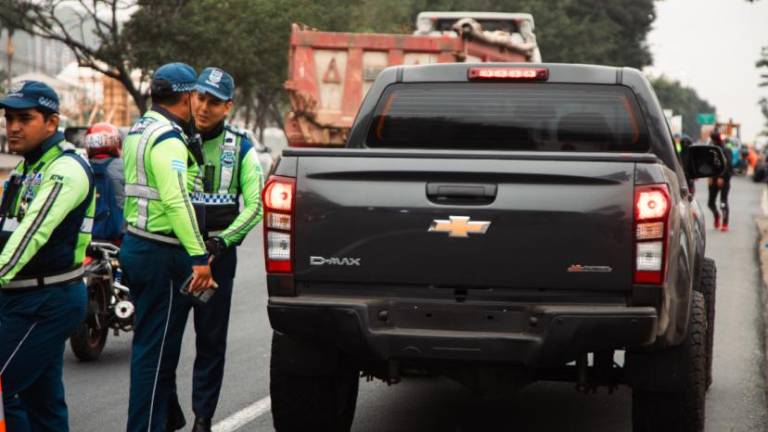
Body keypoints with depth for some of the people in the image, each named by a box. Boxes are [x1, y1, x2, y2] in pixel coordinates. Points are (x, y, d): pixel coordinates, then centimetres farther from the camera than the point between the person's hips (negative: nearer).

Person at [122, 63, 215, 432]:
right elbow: (176, 201, -26)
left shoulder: (138, 131, 16)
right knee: (156, 349, -6)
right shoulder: (168, 139, -16)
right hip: (160, 254, -10)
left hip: (135, 245, 10)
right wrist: (199, 256, -26)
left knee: (151, 343, 17)